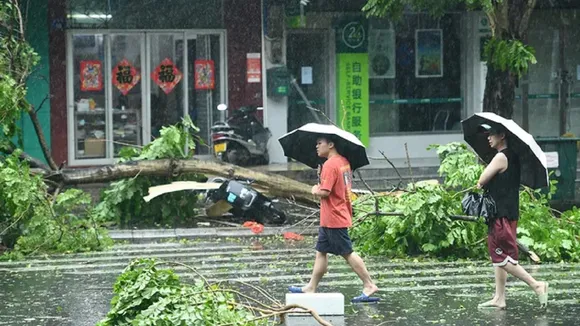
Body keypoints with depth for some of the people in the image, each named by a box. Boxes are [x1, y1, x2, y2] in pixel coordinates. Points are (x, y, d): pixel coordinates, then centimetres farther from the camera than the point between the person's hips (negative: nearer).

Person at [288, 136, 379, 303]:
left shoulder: (330, 165, -20)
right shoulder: (344, 161, 10)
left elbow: (325, 192, -25)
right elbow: (347, 184, 19)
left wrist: (315, 190, -6)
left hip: (334, 219, -10)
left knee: (347, 253, -4)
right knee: (321, 252, 13)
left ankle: (369, 285, -1)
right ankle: (311, 288, 18)